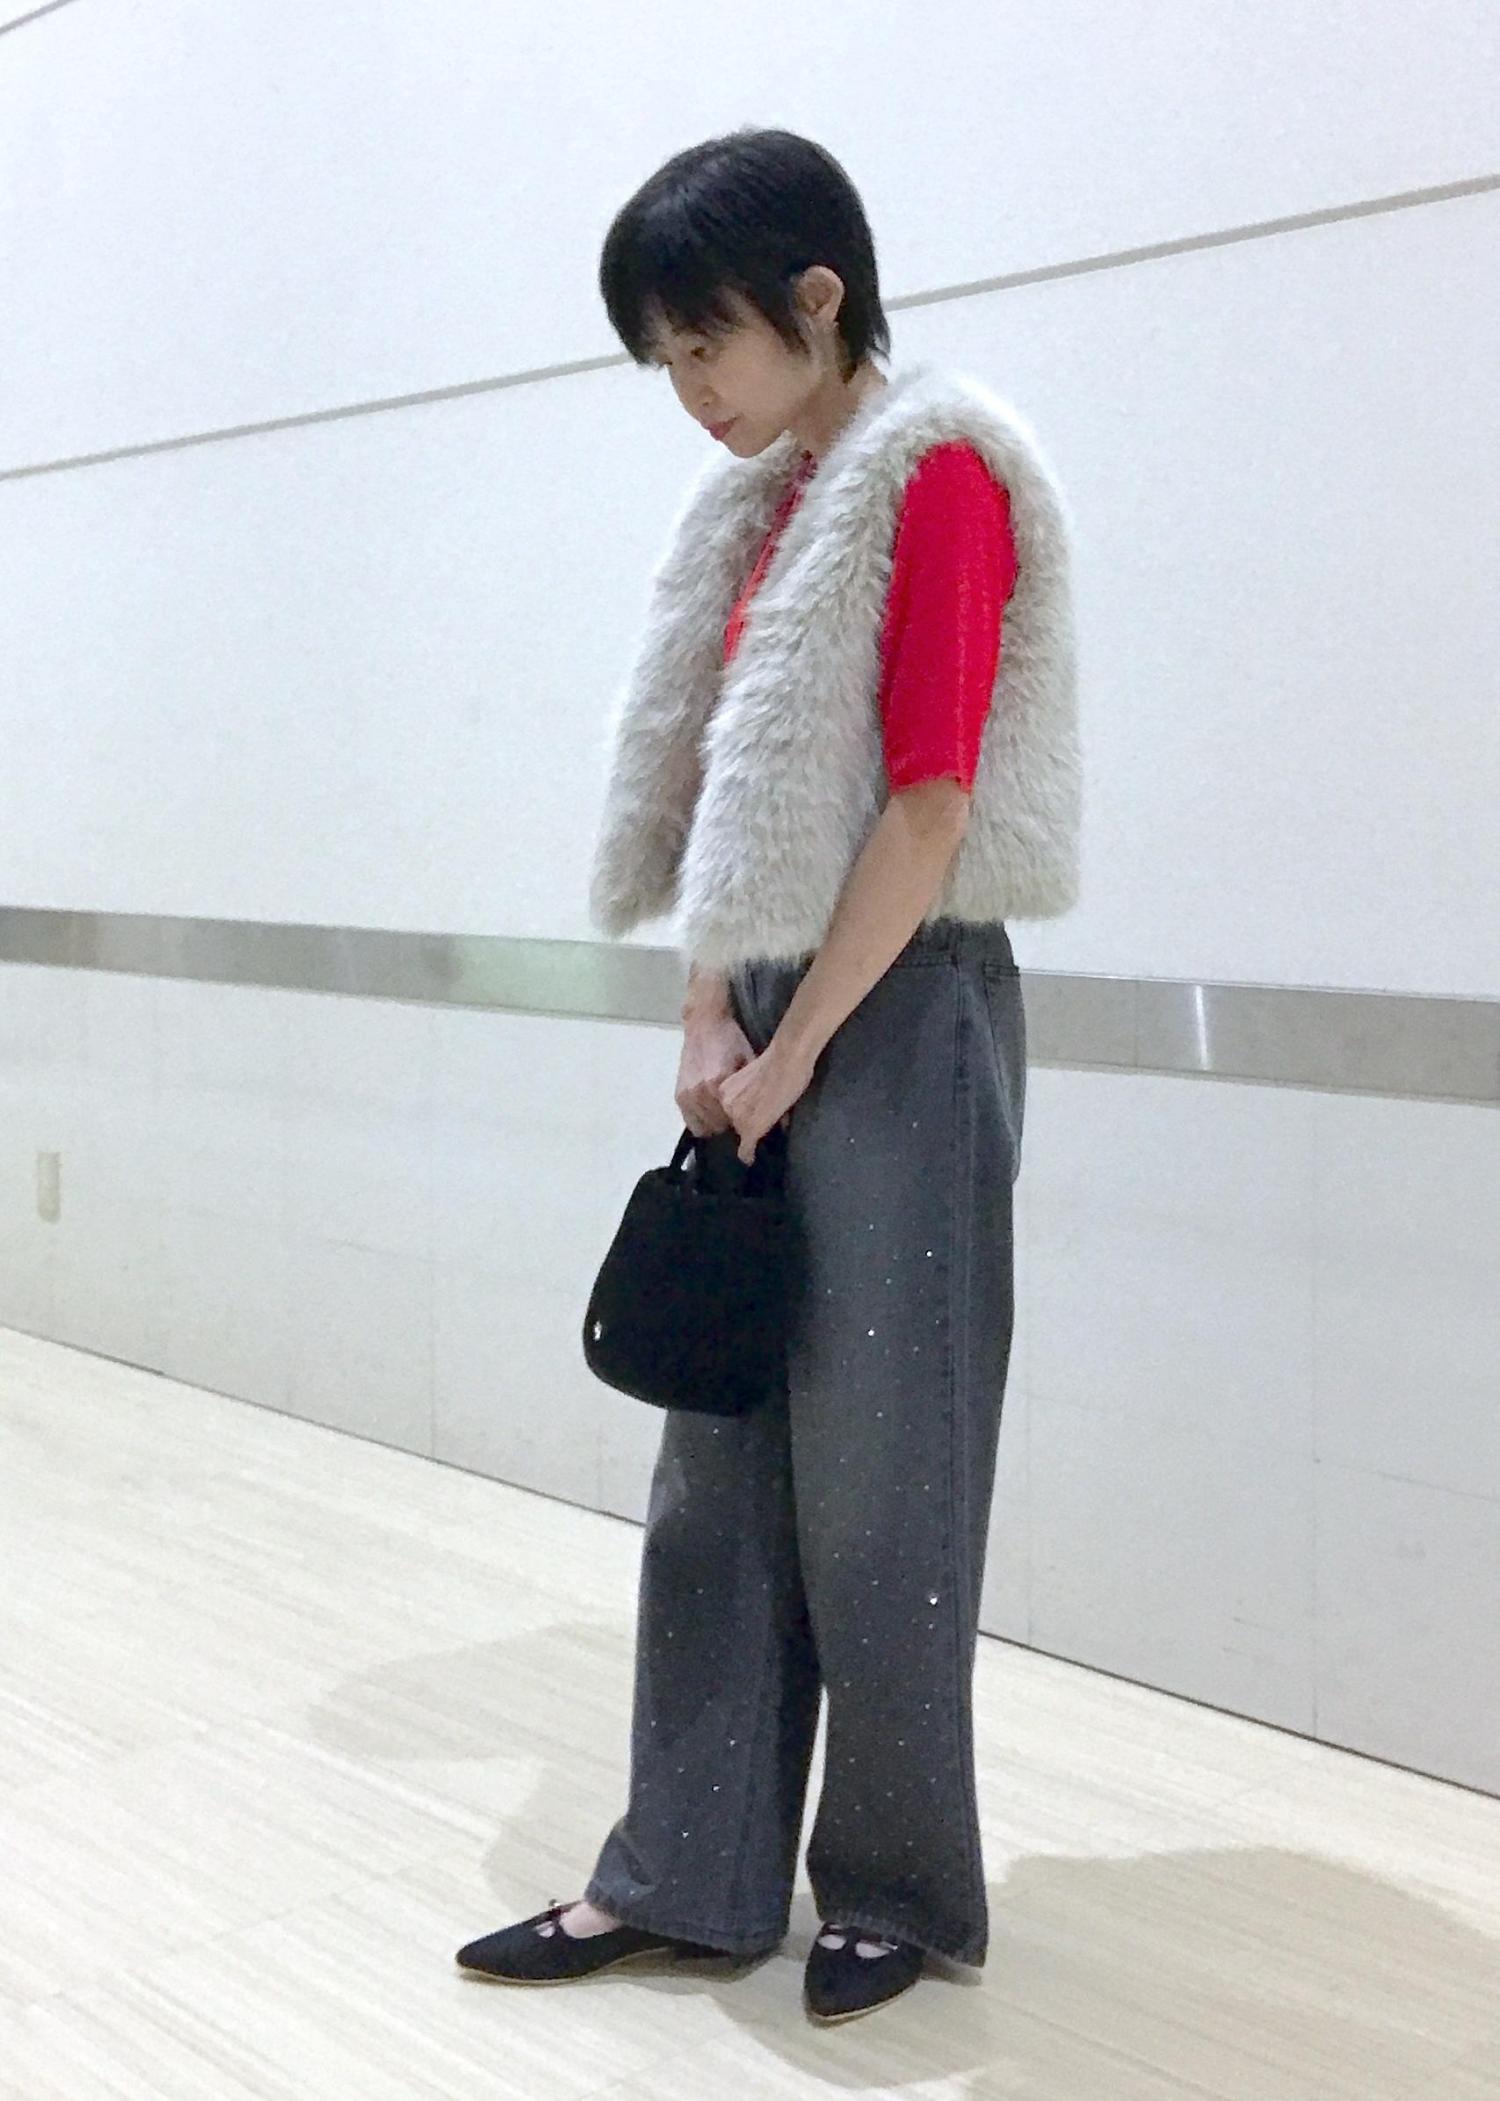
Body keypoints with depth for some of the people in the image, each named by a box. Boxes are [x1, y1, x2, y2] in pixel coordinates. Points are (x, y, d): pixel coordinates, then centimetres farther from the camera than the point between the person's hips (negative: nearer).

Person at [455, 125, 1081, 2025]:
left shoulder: (937, 473, -10)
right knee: (717, 1473, 10)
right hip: (767, 1029, 8)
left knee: (875, 1481, 1)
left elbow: (931, 803, -16)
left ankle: (901, 1895, 20)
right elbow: (719, 794, 14)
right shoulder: (758, 506, 15)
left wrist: (794, 1051, -12)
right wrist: (707, 1025, 3)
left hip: (896, 1027, -8)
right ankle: (687, 1875, 22)